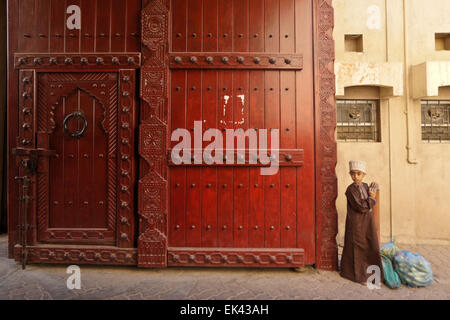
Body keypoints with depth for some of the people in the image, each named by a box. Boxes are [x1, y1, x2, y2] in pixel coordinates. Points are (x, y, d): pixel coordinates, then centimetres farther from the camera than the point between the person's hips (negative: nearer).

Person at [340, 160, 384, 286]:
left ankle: (372, 274, 25)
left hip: (368, 221, 7)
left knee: (372, 247, 11)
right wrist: (371, 198, -9)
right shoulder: (351, 189, -16)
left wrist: (372, 196, -8)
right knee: (358, 249, 5)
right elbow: (361, 207, -21)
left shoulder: (365, 186, 6)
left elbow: (371, 204, 8)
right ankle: (360, 275, 19)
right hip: (357, 223, -7)